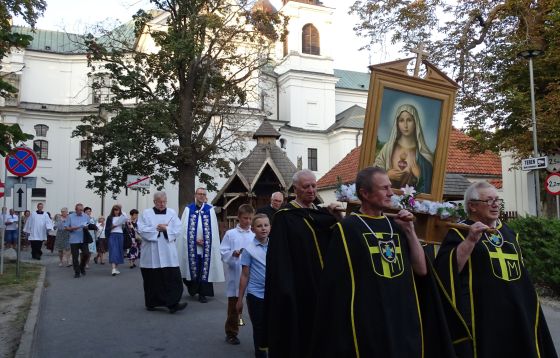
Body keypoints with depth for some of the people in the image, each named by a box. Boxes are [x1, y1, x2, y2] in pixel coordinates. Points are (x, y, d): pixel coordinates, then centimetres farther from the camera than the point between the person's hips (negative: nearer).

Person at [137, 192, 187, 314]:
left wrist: (165, 229, -13)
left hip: (168, 254, 1)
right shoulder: (146, 213, 5)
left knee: (172, 278, -7)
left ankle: (172, 304, -5)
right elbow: (142, 230, -7)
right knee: (152, 280, 7)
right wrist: (156, 229, -13)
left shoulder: (172, 213, 8)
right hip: (151, 254, -1)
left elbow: (177, 231, 0)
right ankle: (151, 303, 21)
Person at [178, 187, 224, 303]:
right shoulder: (188, 209, 5)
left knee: (205, 268, -2)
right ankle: (192, 289, 22)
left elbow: (213, 229, 5)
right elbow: (185, 228, 2)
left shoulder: (210, 209, 6)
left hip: (206, 245, 0)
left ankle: (202, 294, 2)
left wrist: (205, 241, -6)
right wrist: (196, 240, -7)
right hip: (192, 245, 0)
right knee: (193, 268, 2)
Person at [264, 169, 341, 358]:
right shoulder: (284, 216, -8)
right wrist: (285, 289, -18)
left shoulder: (322, 215, 11)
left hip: (321, 285, 6)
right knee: (298, 333, 4)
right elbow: (279, 257, -13)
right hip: (297, 286, -6)